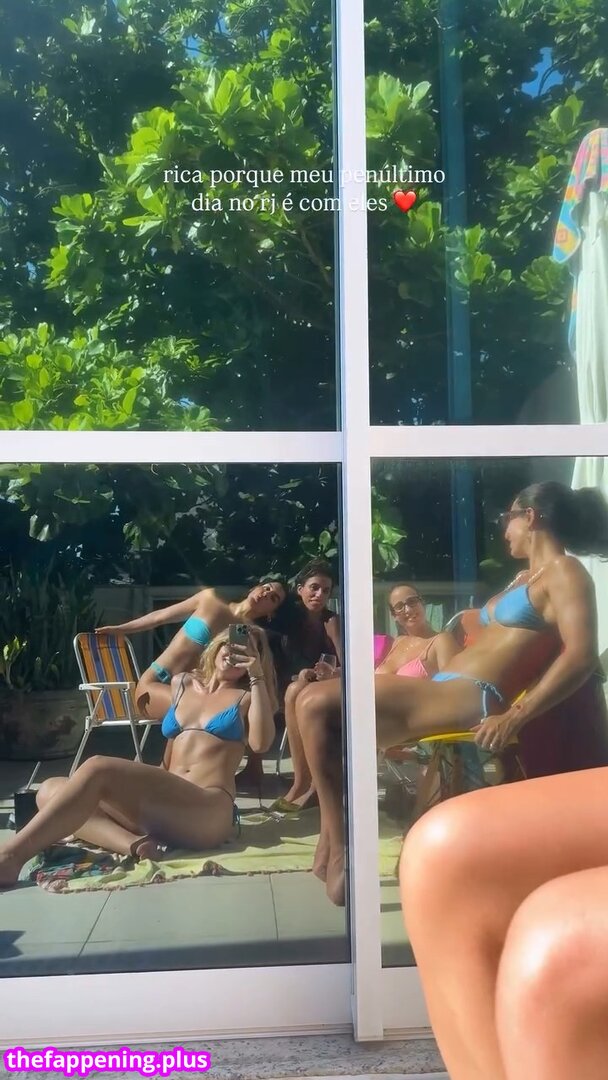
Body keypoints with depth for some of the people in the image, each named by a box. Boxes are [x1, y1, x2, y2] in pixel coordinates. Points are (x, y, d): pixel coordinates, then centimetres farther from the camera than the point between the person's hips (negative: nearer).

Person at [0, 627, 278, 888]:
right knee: (50, 790, -8)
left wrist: (257, 677, -6)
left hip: (209, 811, -7)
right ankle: (134, 844, -32)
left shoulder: (246, 697, 10)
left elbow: (261, 743, -10)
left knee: (97, 769, -26)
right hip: (163, 806, 7)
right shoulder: (182, 684, 25)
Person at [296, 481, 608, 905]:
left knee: (317, 704, -20)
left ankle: (338, 845, -8)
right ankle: (333, 839, 1)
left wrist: (513, 719, -20)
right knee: (315, 702, 5)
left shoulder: (565, 571, -4)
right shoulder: (525, 577, 25)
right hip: (446, 690, 10)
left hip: (471, 699, -10)